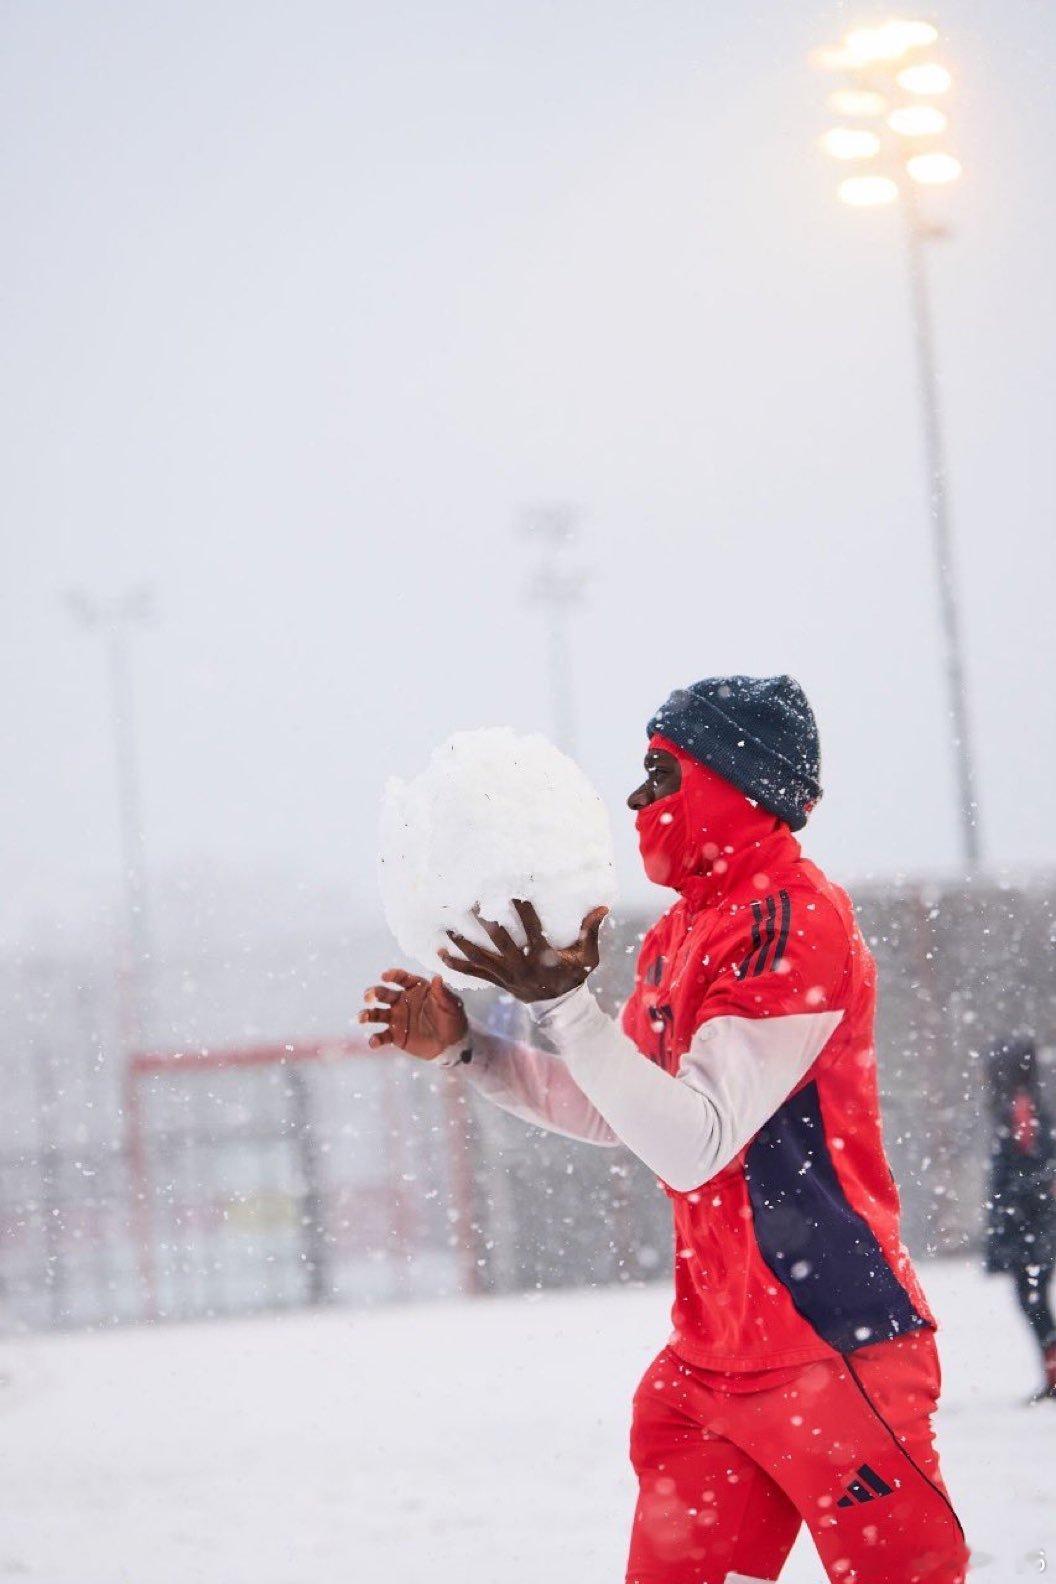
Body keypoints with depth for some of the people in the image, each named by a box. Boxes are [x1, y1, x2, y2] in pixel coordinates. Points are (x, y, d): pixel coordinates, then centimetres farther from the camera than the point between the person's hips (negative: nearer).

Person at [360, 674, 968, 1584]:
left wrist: (561, 1006, -28)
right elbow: (612, 1114, 23)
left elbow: (693, 1143, -23)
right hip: (710, 1359, 9)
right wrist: (463, 1050, 14)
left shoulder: (791, 919, -16)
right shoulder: (681, 933, 12)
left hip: (830, 1348, -9)